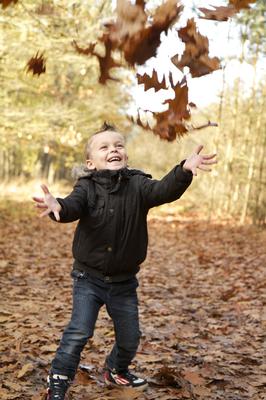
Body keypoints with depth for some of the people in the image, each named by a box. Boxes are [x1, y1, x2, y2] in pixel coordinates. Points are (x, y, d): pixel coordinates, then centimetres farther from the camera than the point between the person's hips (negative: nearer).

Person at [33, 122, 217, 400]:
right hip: (89, 278, -3)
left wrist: (184, 170, -44)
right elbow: (73, 206, -30)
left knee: (130, 336, 15)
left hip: (124, 281, 3)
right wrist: (58, 207, -55)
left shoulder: (137, 184, -7)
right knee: (79, 331, -8)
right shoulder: (87, 187, -11)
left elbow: (164, 191, -25)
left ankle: (116, 371, 43)